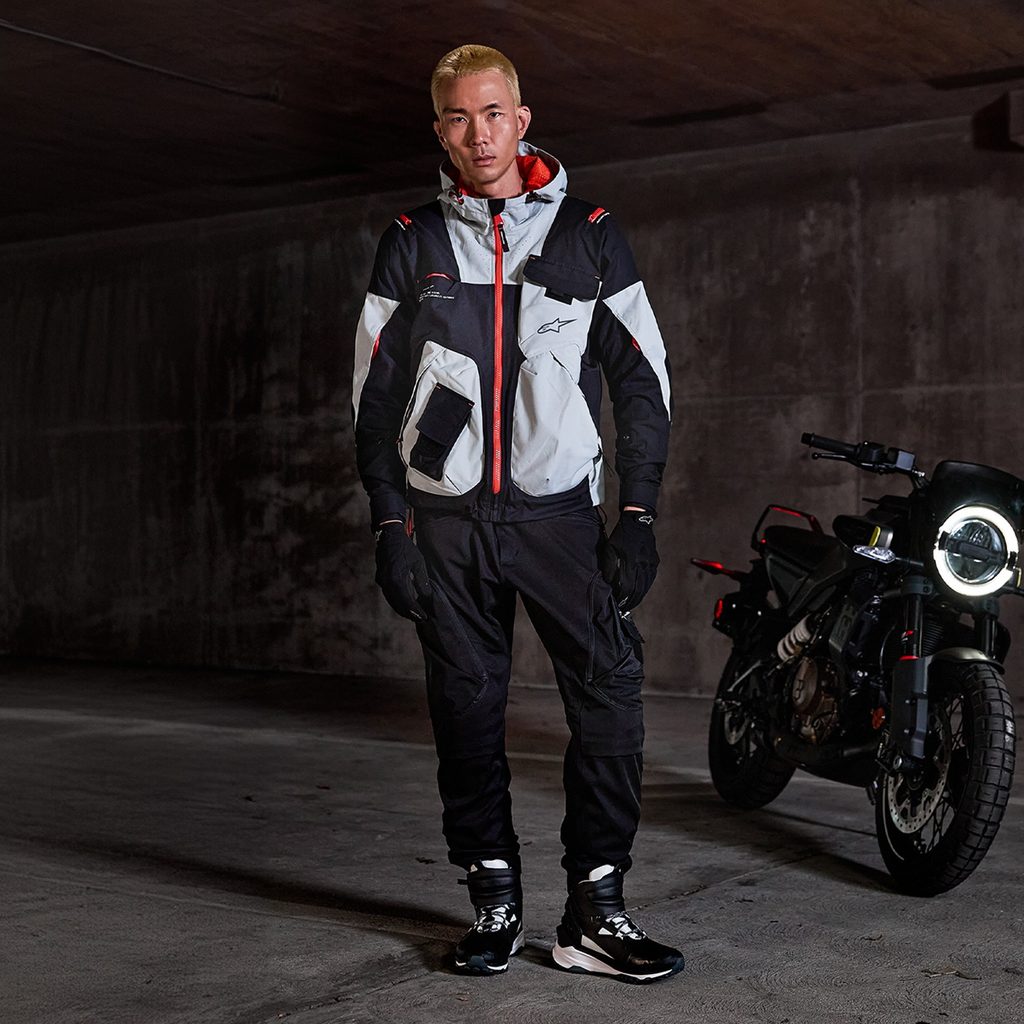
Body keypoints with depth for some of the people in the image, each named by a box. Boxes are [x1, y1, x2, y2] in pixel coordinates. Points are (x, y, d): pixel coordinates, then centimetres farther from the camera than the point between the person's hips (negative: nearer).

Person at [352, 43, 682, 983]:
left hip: (559, 508, -1)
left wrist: (638, 516, -3)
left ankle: (594, 912, -3)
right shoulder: (413, 243, 9)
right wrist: (391, 524, 0)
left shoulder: (588, 233, 7)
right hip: (447, 516, 1)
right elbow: (375, 393, 8)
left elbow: (644, 378, 5)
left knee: (612, 691, -12)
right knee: (467, 710, 3)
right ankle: (495, 900, 16)